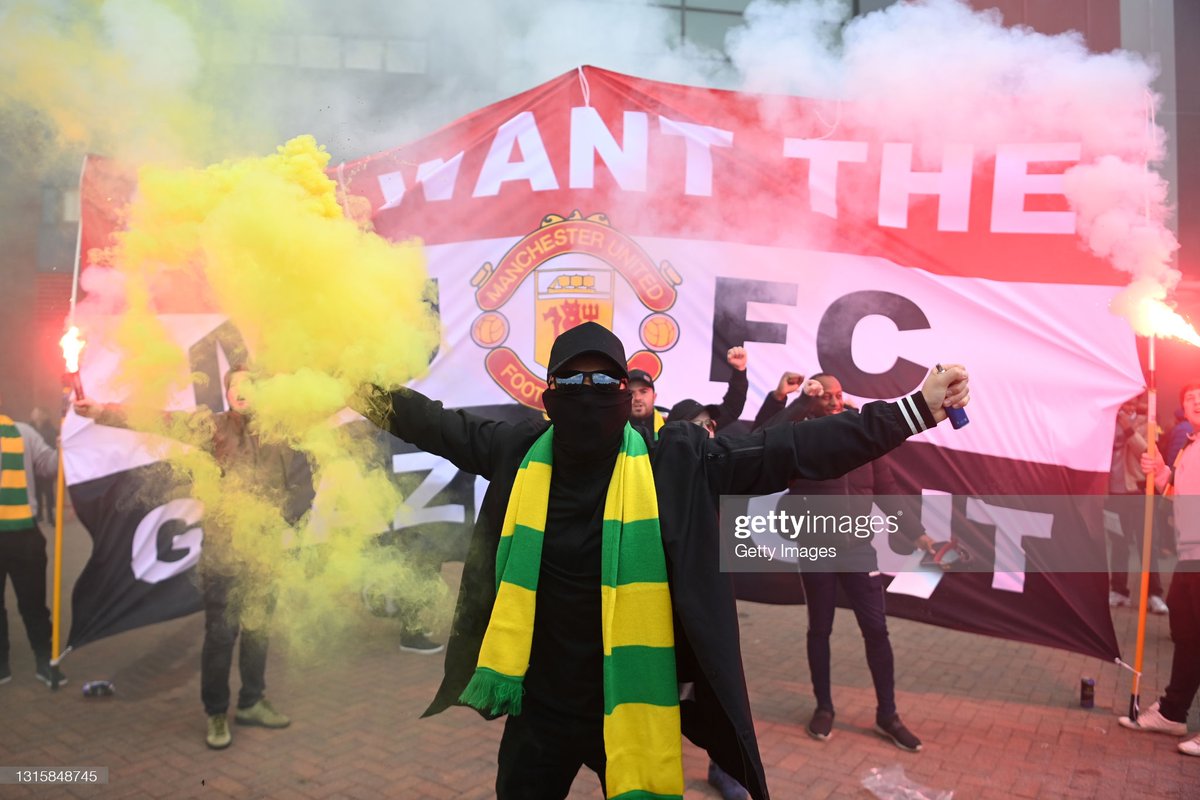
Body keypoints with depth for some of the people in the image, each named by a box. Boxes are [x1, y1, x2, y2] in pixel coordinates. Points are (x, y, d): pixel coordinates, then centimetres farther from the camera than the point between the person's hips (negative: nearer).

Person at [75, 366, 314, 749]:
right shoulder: (211, 426, -1)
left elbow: (303, 481, 8)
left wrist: (286, 512, -6)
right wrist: (101, 411, -20)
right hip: (222, 550, -2)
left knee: (259, 630, 13)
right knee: (220, 633, 2)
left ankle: (252, 702, 29)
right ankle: (216, 714, 18)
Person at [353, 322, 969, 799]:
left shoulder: (678, 462, -13)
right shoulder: (519, 452, -5)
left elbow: (796, 448, -12)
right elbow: (446, 425, 13)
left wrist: (917, 410, -12)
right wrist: (377, 399, 20)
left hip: (635, 707, -2)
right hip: (539, 705, 3)